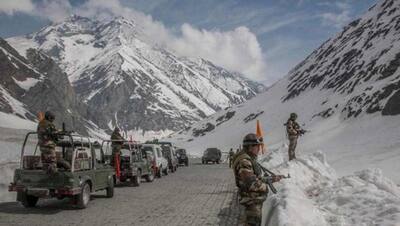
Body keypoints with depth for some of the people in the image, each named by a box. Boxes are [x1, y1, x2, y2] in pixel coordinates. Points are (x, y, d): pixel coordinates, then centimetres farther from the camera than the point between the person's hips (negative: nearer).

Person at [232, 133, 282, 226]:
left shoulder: (250, 158, 8)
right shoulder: (244, 161, -24)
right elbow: (252, 184, -29)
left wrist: (272, 179, 6)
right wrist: (266, 187, -14)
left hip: (256, 198, 10)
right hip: (252, 200, -10)